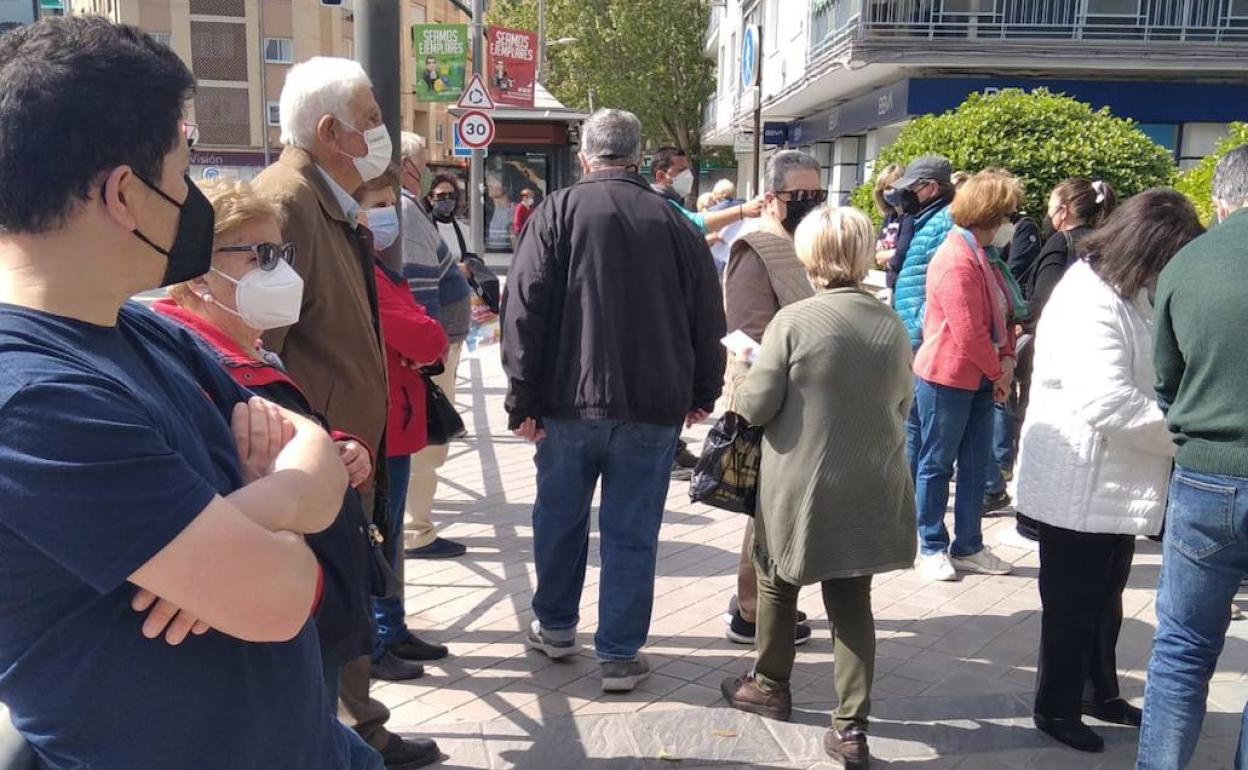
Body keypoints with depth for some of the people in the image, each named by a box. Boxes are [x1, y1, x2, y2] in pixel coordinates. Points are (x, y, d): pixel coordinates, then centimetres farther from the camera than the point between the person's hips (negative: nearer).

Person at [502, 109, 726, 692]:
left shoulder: (559, 212, -3)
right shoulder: (673, 223, 2)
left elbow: (524, 309, -9)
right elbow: (707, 318, 7)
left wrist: (523, 398, -5)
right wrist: (703, 393, 18)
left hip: (570, 401, 0)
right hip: (652, 405, 1)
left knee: (560, 519, 17)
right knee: (632, 533, 7)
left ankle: (555, 627, 34)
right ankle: (620, 655, 14)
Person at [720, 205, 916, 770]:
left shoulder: (793, 320, -15)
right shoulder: (892, 325, 0)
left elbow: (755, 406, -12)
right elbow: (902, 405, 11)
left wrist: (746, 385, 9)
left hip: (800, 485, -3)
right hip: (869, 490, 4)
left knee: (777, 584, 18)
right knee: (852, 601, 10)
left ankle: (770, 687, 36)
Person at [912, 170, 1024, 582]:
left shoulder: (984, 256, 12)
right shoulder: (957, 260, -19)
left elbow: (1003, 315, 15)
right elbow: (968, 333, -21)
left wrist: (1006, 361, 0)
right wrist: (998, 372, -9)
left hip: (979, 378, 9)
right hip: (947, 378, -9)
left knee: (975, 465, 13)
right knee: (937, 464, 3)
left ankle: (968, 547, 22)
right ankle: (932, 548, 15)